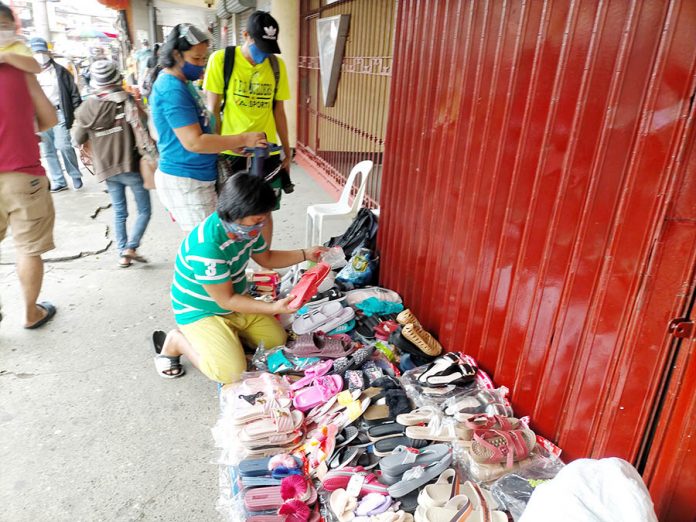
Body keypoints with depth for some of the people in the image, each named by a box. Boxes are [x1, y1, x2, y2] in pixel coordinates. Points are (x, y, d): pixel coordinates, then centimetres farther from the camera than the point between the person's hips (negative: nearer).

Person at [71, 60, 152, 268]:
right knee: (144, 211, 6)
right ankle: (131, 247, -7)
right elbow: (142, 128, -17)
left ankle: (123, 254, 14)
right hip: (130, 165, -4)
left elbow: (78, 139, 9)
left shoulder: (87, 107, 2)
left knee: (119, 212, 14)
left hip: (106, 168, 4)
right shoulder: (126, 100, -7)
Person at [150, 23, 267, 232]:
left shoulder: (181, 82, 12)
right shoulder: (172, 89, -19)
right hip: (185, 181, -10)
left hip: (197, 177, 10)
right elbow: (193, 142, -24)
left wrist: (231, 144, 8)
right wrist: (242, 139, -21)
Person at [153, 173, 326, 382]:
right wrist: (274, 308, -33)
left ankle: (228, 333, 19)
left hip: (236, 303, 8)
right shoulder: (207, 247, -36)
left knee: (278, 340, 5)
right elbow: (226, 300, -27)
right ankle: (176, 342, 1)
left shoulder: (244, 226, -11)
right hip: (201, 312, -8)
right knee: (231, 372, -21)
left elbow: (267, 258, 8)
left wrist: (305, 255, -5)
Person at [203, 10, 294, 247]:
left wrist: (287, 151, 11)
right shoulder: (221, 59, -6)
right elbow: (212, 109, -3)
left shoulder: (277, 65, 3)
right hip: (231, 152, -2)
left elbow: (278, 111, 9)